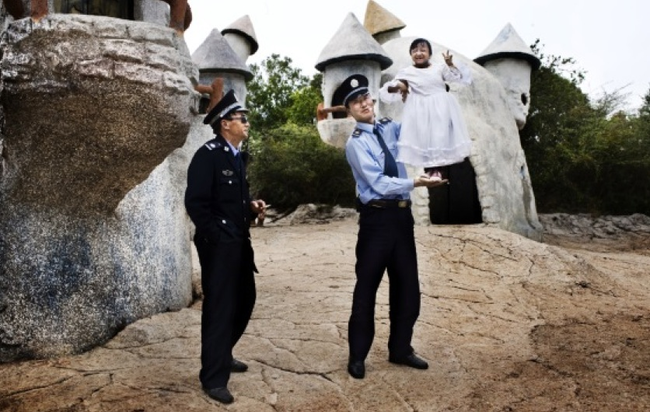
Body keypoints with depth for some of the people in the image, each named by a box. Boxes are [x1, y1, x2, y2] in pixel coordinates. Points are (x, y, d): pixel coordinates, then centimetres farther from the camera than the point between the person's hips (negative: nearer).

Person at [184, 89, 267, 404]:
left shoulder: (238, 156, 13)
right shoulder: (208, 155, -14)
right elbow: (195, 203, -18)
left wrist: (251, 207, 4)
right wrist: (216, 236, -17)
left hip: (239, 241, 9)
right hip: (218, 244, -9)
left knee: (244, 300, 17)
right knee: (219, 306, -2)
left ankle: (223, 355, 37)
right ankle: (213, 376, 12)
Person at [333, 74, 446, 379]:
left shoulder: (391, 128, 9)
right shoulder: (355, 143, -8)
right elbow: (379, 183, -17)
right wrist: (416, 182, -21)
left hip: (402, 215, 6)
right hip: (376, 218, -6)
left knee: (407, 286, 13)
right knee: (367, 288, 3)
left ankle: (400, 349, 30)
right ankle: (357, 356, 17)